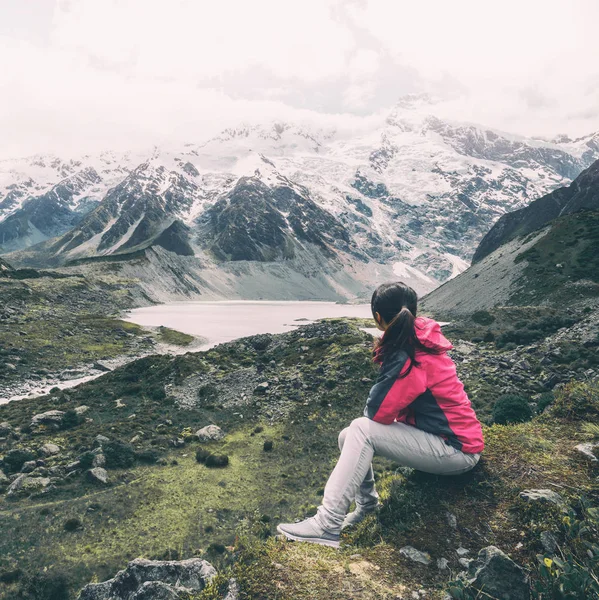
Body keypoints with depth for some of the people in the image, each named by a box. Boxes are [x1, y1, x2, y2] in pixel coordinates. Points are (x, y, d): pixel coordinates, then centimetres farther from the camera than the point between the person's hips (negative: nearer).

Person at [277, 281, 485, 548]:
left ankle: (327, 525, -21)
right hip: (441, 433, 8)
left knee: (361, 429, -23)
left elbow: (377, 411, -21)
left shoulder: (411, 358, -25)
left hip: (456, 449, -8)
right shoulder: (420, 337, 2)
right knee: (347, 437, 0)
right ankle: (366, 504, 20)